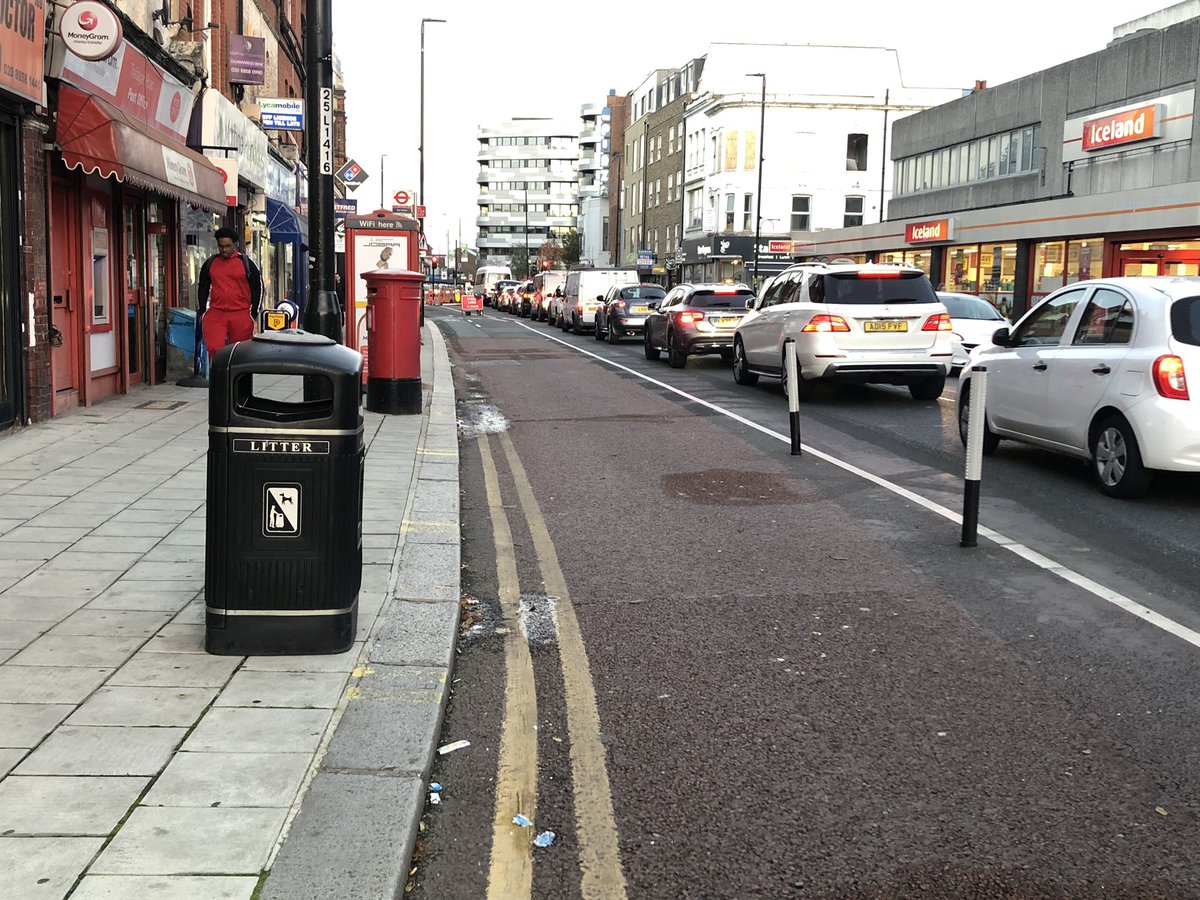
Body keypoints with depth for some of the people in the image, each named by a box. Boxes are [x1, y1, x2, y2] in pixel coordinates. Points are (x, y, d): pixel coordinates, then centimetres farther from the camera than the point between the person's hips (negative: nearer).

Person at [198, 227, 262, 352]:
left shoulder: (246, 263, 4)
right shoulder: (210, 263, 12)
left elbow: (258, 288, 7)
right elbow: (203, 288, 20)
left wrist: (253, 314, 3)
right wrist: (203, 311, 12)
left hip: (241, 315, -1)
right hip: (215, 314, 1)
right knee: (213, 349, -14)